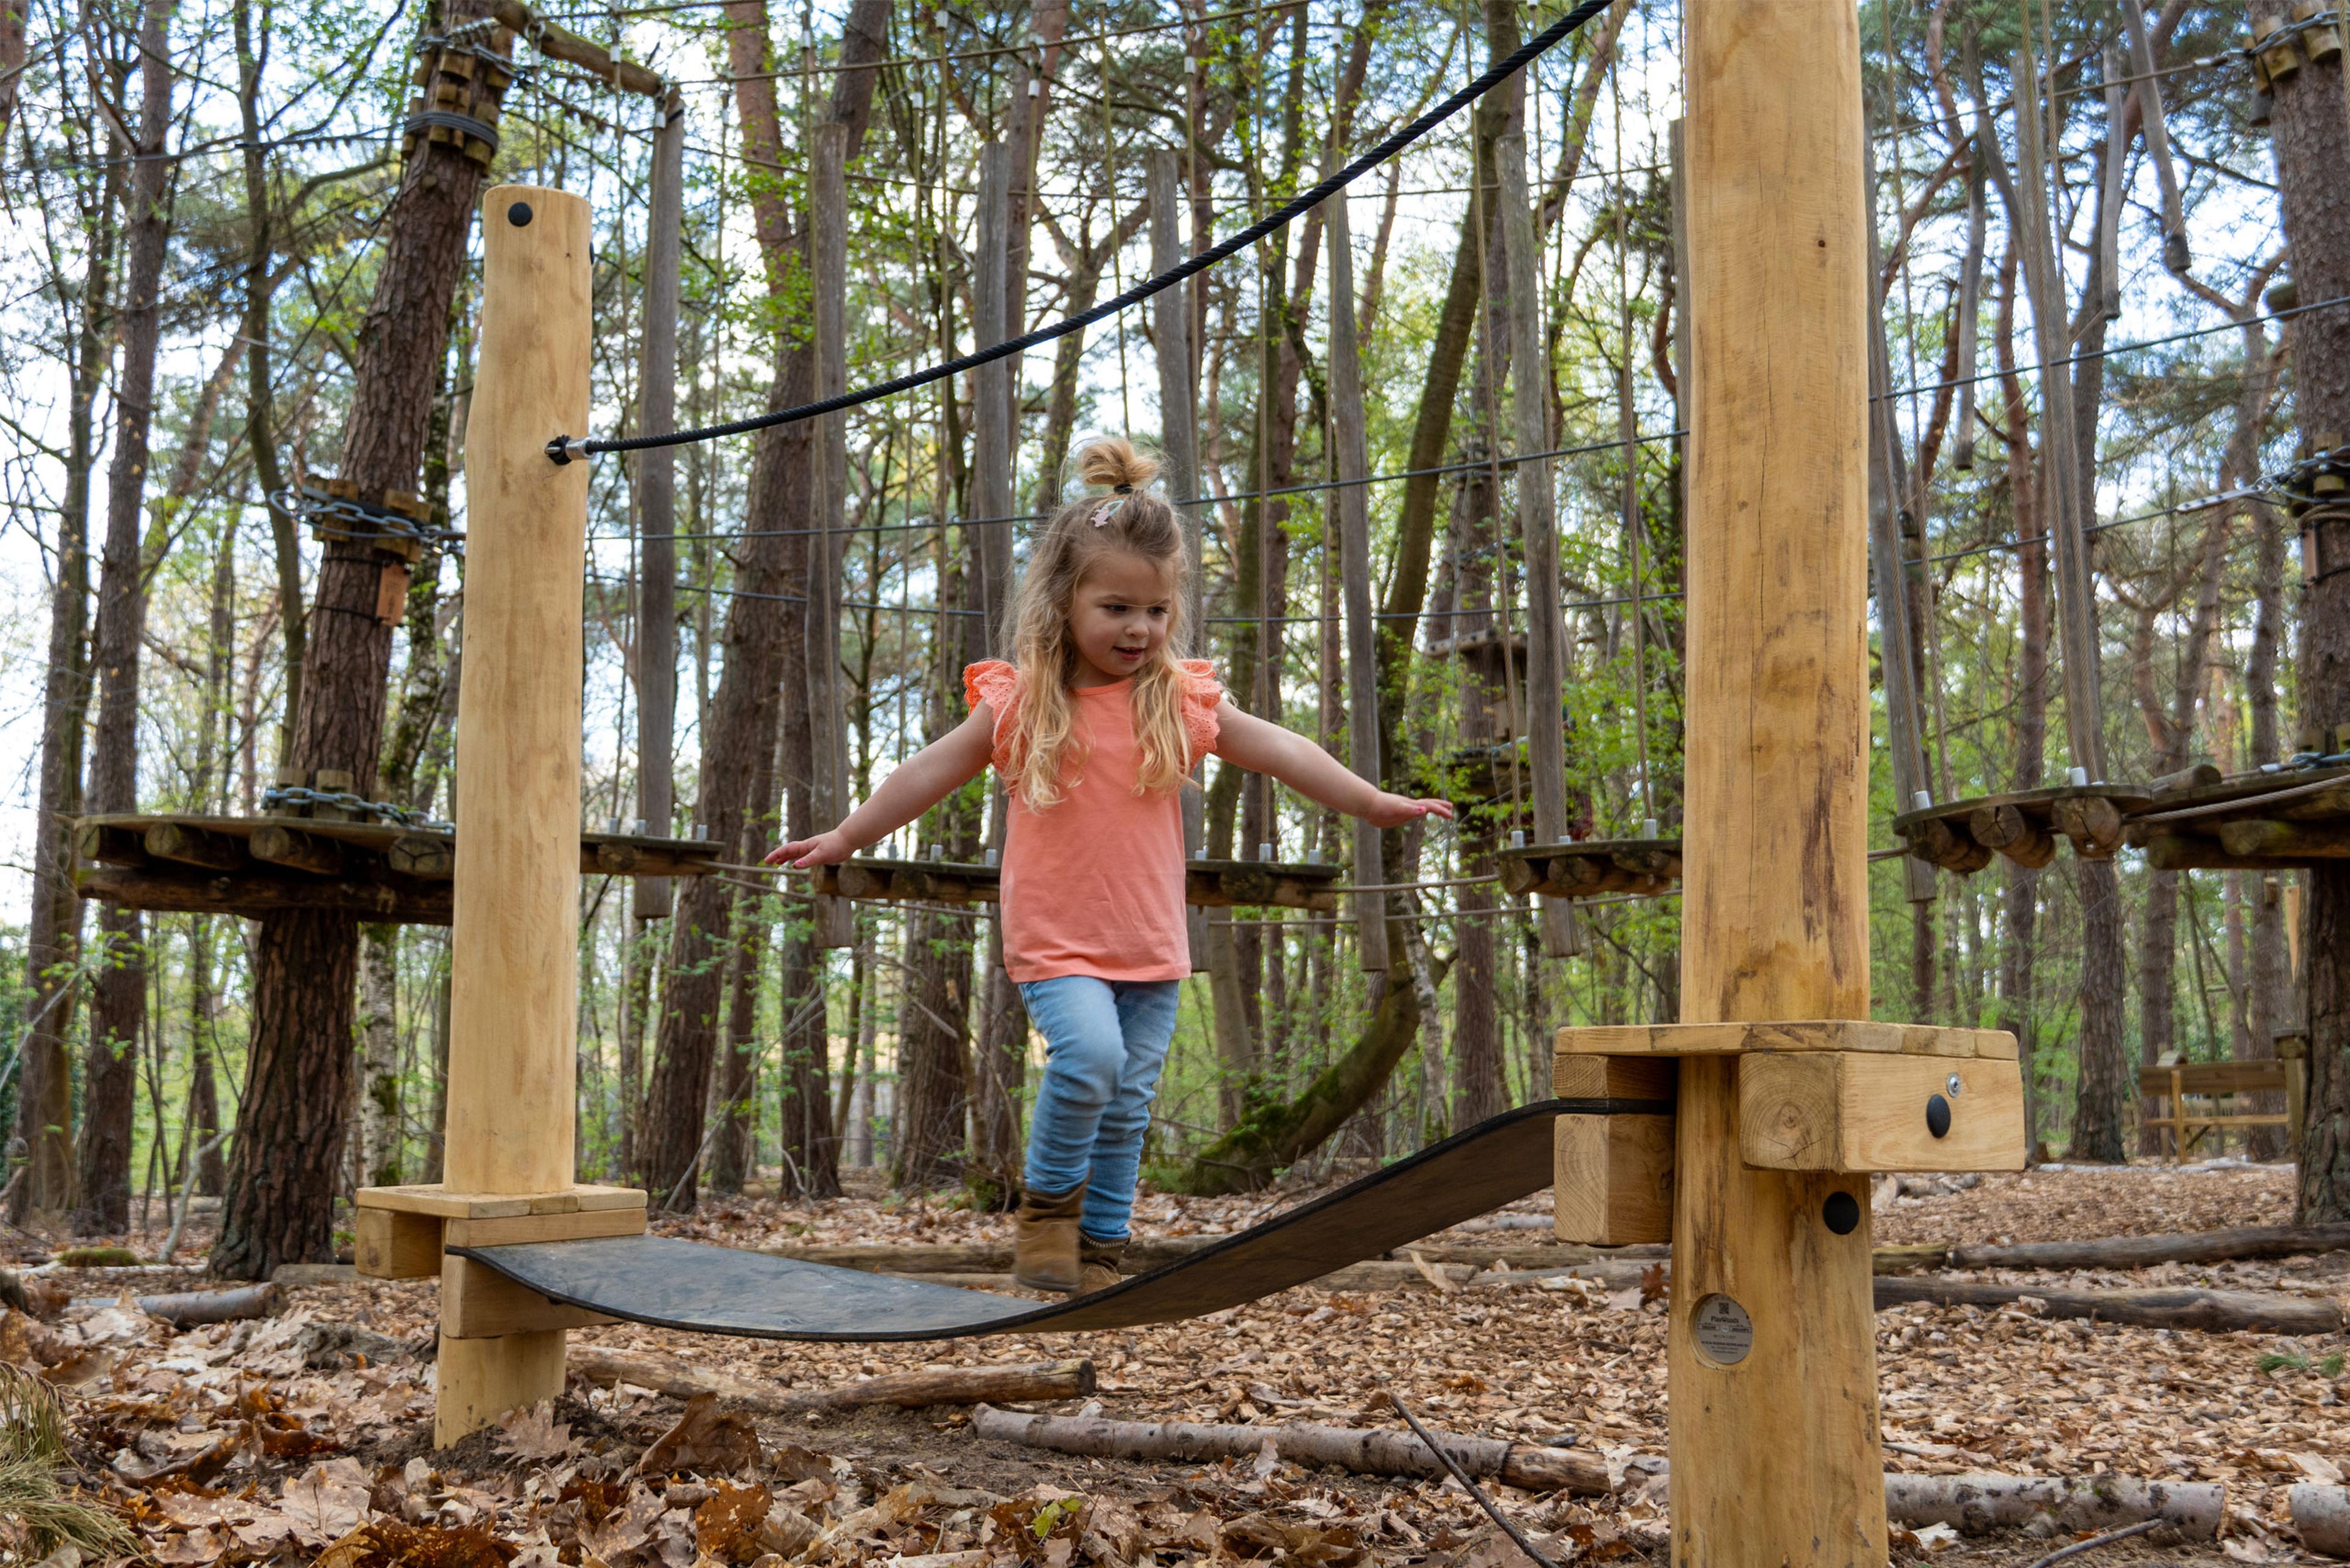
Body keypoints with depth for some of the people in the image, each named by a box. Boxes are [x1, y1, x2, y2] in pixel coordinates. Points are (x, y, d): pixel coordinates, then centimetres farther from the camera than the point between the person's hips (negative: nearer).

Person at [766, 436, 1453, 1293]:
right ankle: (1048, 1204, -2)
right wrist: (844, 839, 8)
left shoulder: (1182, 701, 2)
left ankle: (1099, 1253, 23)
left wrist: (1375, 803, 4)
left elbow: (1279, 751, 7)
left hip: (1150, 943, 3)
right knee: (1088, 1054, -26)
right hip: (1056, 940, -3)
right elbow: (929, 774, 6)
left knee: (1128, 1104, 7)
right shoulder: (1019, 702, -3)